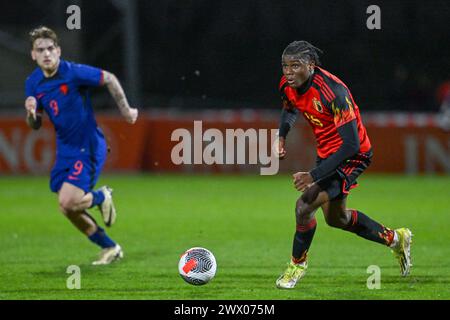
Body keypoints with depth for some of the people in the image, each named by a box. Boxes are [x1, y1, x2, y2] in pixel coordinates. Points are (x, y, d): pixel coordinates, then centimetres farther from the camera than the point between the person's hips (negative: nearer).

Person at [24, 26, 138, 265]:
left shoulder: (74, 73, -18)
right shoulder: (33, 83, 0)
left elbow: (109, 79, -6)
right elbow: (35, 125, 5)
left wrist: (125, 110, 0)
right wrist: (31, 112, -18)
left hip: (89, 146, -7)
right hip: (65, 149, 7)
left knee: (68, 203, -20)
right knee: (67, 209, 7)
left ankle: (101, 197, 14)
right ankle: (110, 248, 25)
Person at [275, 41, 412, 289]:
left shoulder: (333, 91, -33)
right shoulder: (287, 85, -10)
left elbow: (351, 145, -33)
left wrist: (314, 175, -36)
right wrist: (282, 136, -5)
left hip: (352, 156, -9)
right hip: (326, 153, 9)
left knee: (305, 205, -20)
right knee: (335, 218, 23)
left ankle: (298, 263, 4)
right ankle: (394, 238, 43)